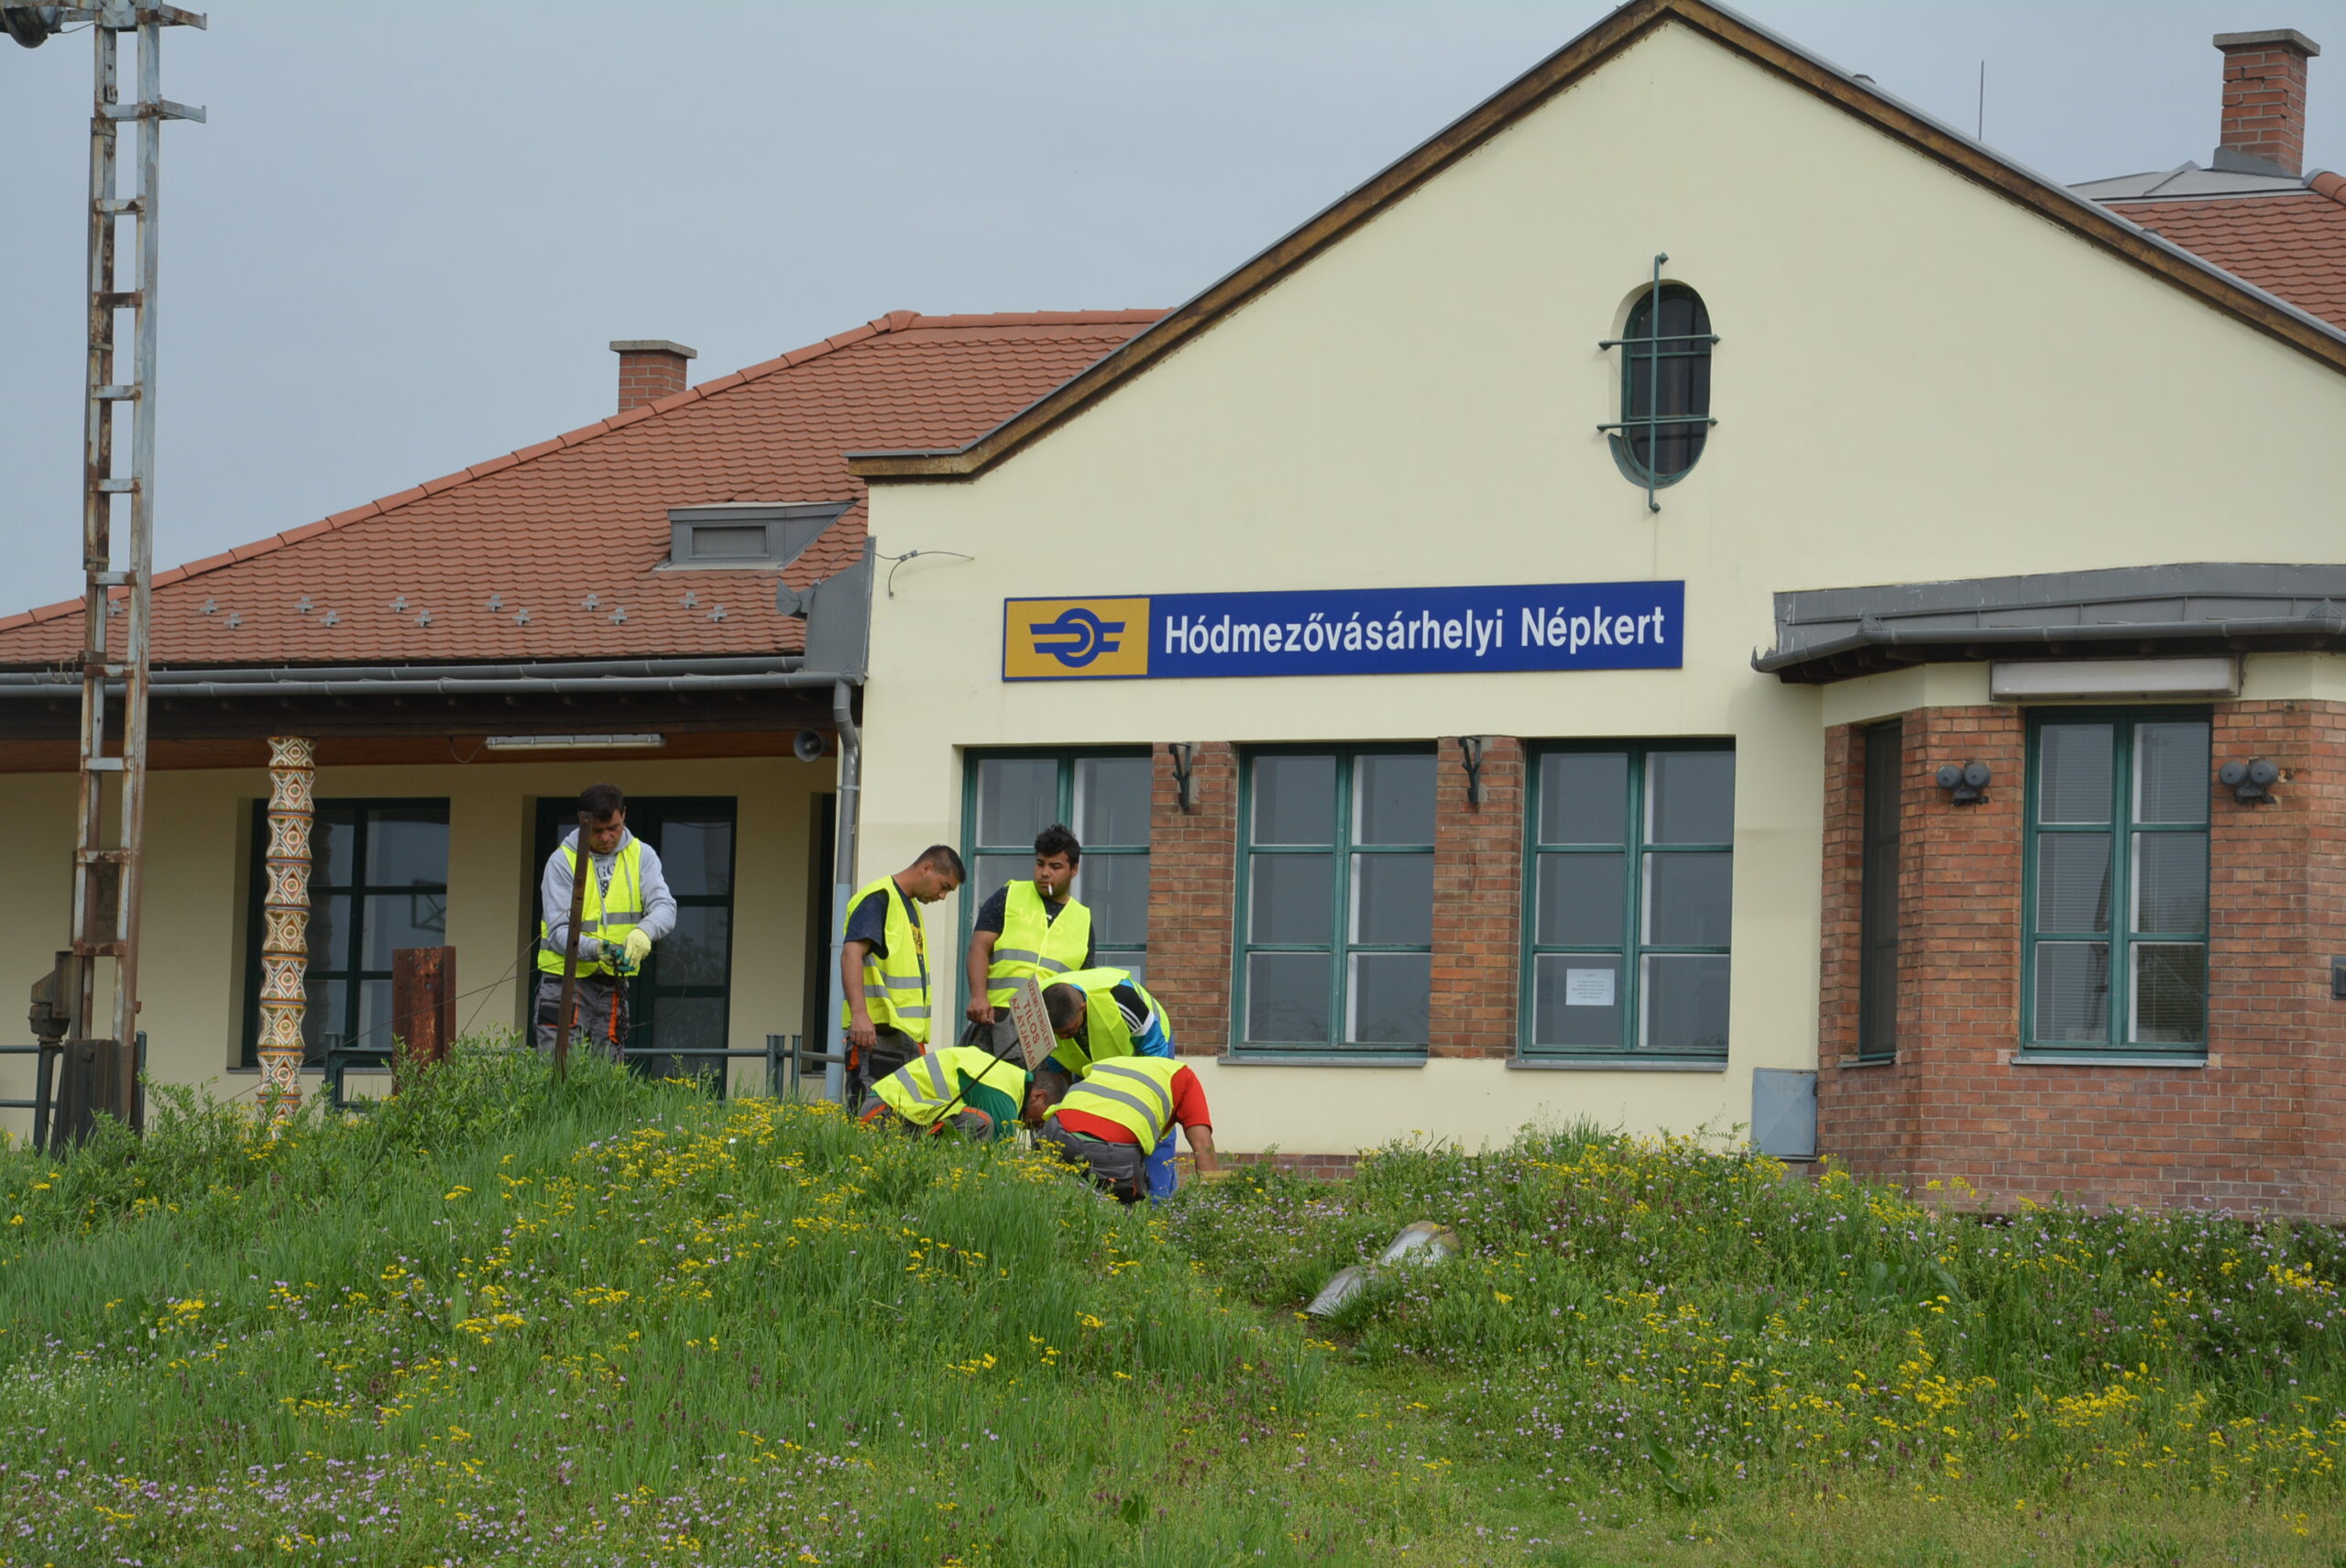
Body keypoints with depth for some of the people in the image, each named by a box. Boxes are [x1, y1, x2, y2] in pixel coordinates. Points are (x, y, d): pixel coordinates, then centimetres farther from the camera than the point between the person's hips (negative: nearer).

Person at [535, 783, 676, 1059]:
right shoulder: (563, 861, -6)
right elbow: (558, 930, -11)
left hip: (614, 983, 3)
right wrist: (594, 949, -31)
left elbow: (665, 907, -8)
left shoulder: (642, 856, 5)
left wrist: (643, 932, -31)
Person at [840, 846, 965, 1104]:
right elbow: (852, 953, -20)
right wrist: (859, 1014, -32)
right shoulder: (878, 898, -7)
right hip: (877, 1031, -9)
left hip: (907, 1034, 9)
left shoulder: (911, 906, 23)